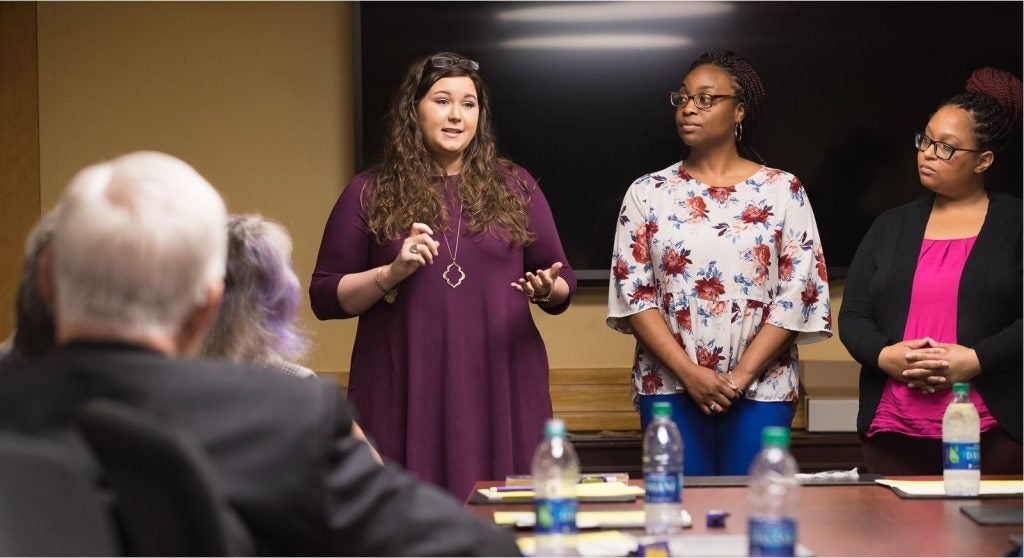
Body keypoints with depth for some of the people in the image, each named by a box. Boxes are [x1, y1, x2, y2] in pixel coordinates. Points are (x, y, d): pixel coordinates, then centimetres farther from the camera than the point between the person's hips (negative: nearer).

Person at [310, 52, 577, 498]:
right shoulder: (370, 193, 6)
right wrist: (392, 273, -11)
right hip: (407, 399, -1)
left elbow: (563, 280, 16)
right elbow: (324, 298, 5)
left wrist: (548, 290, -8)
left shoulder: (514, 187, 11)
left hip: (501, 393, 1)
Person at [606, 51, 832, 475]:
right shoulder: (647, 193, 7)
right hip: (669, 388, 1)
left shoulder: (782, 191, 4)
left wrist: (740, 376, -9)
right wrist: (689, 373, -10)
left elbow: (797, 295, -1)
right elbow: (633, 293, 1)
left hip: (761, 389, -1)